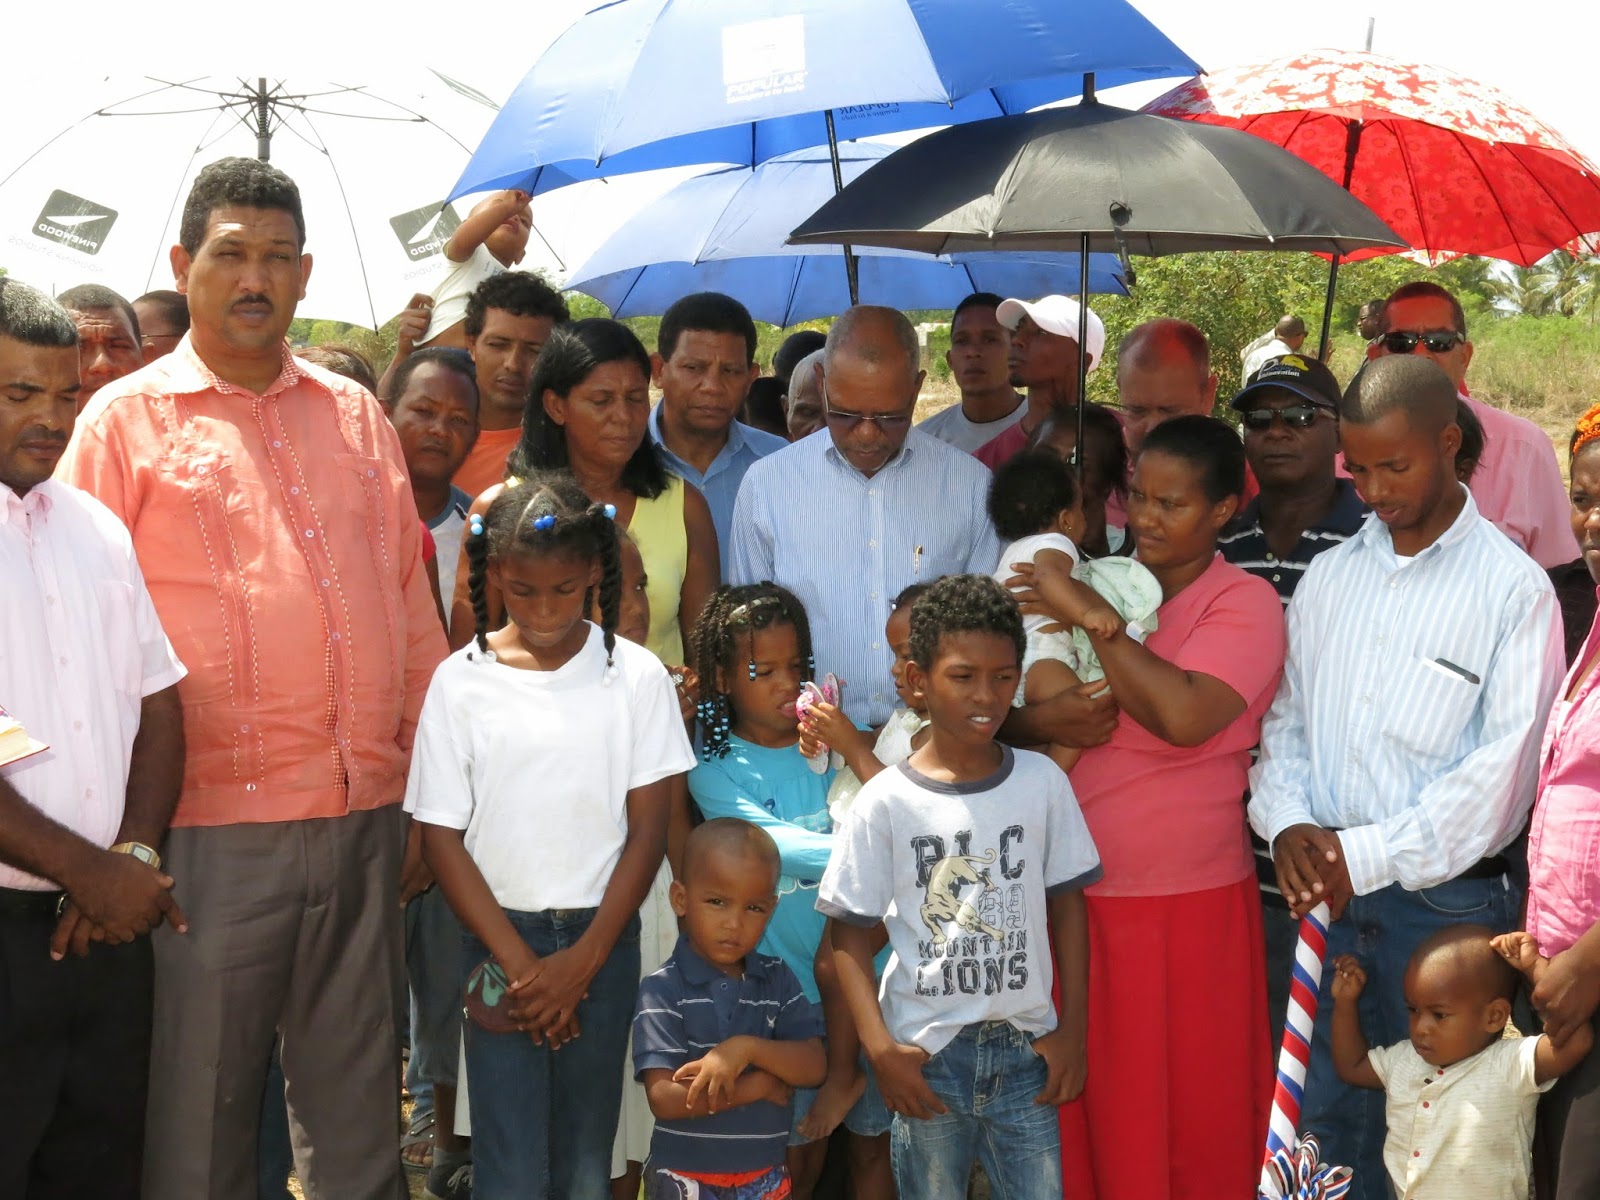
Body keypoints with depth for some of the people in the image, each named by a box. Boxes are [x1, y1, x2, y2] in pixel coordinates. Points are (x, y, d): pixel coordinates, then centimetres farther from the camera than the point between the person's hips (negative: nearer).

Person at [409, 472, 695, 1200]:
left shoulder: (636, 677, -2)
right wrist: (519, 962, -9)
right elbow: (443, 838, -2)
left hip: (602, 939, 1)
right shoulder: (461, 682, -4)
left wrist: (584, 958, -9)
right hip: (499, 937, -1)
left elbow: (647, 830, -1)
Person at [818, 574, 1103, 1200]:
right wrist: (881, 1051, -11)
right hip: (925, 1056, -1)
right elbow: (849, 936, -4)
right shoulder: (885, 802, -7)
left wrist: (1072, 1027, 2)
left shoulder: (1042, 781, 0)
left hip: (1025, 1052, 2)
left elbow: (1066, 906, 7)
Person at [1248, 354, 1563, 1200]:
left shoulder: (1512, 589, -7)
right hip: (1326, 892, 5)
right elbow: (1284, 718, 12)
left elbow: (1502, 772, -13)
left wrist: (1369, 856, -14)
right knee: (1323, 1115, 13)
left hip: (1444, 901, -4)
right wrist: (1287, 822, -7)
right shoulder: (1328, 578, 9)